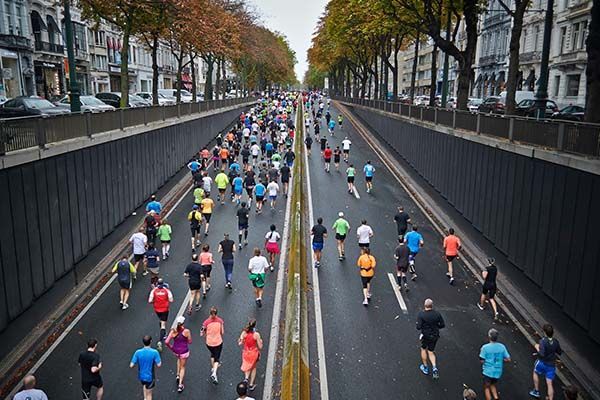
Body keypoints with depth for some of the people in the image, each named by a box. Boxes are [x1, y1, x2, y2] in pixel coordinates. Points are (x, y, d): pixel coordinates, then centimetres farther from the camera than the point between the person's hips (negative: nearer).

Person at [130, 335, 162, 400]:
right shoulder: (154, 352, -23)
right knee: (149, 394, 15)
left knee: (144, 385, 35)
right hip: (150, 377, -3)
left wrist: (137, 362, 5)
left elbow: (131, 366, -15)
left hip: (141, 376, 3)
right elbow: (159, 365, -20)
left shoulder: (138, 352, -17)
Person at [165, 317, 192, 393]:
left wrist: (170, 347, 2)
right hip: (184, 351, -3)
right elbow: (190, 342, -9)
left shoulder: (173, 331, -15)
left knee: (179, 359, 38)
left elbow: (166, 342, -16)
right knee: (183, 367, 17)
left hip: (175, 350, 3)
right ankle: (180, 385, 18)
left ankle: (178, 375, 36)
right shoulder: (186, 331, -21)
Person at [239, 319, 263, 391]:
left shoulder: (244, 333, -14)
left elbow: (239, 343, -7)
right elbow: (260, 347, -14)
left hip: (246, 353, 2)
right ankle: (251, 385, 26)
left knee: (247, 367, 29)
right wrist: (261, 341, 5)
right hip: (254, 354, -2)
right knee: (253, 368, 23)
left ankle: (246, 378, 4)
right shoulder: (256, 334, -21)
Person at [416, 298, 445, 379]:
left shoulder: (421, 314, -22)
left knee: (423, 349, 23)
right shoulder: (437, 314, -11)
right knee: (431, 352, 20)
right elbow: (442, 325, -4)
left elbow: (418, 327, -23)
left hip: (426, 335, -3)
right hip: (435, 335, 3)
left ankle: (425, 368, 34)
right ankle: (434, 368, 1)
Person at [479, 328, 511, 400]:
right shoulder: (502, 347, -6)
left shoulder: (485, 347, -16)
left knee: (487, 387, 13)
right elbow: (508, 359, -3)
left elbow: (482, 361, -14)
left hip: (487, 371, -4)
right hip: (498, 372, 4)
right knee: (493, 385, 26)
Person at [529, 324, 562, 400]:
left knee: (535, 373, 27)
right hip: (551, 365, 3)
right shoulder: (556, 342, -8)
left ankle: (536, 391, 36)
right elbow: (560, 352, 6)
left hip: (542, 363, -3)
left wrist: (537, 348, -14)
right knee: (549, 383, 8)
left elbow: (542, 354, -31)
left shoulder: (543, 341, -25)